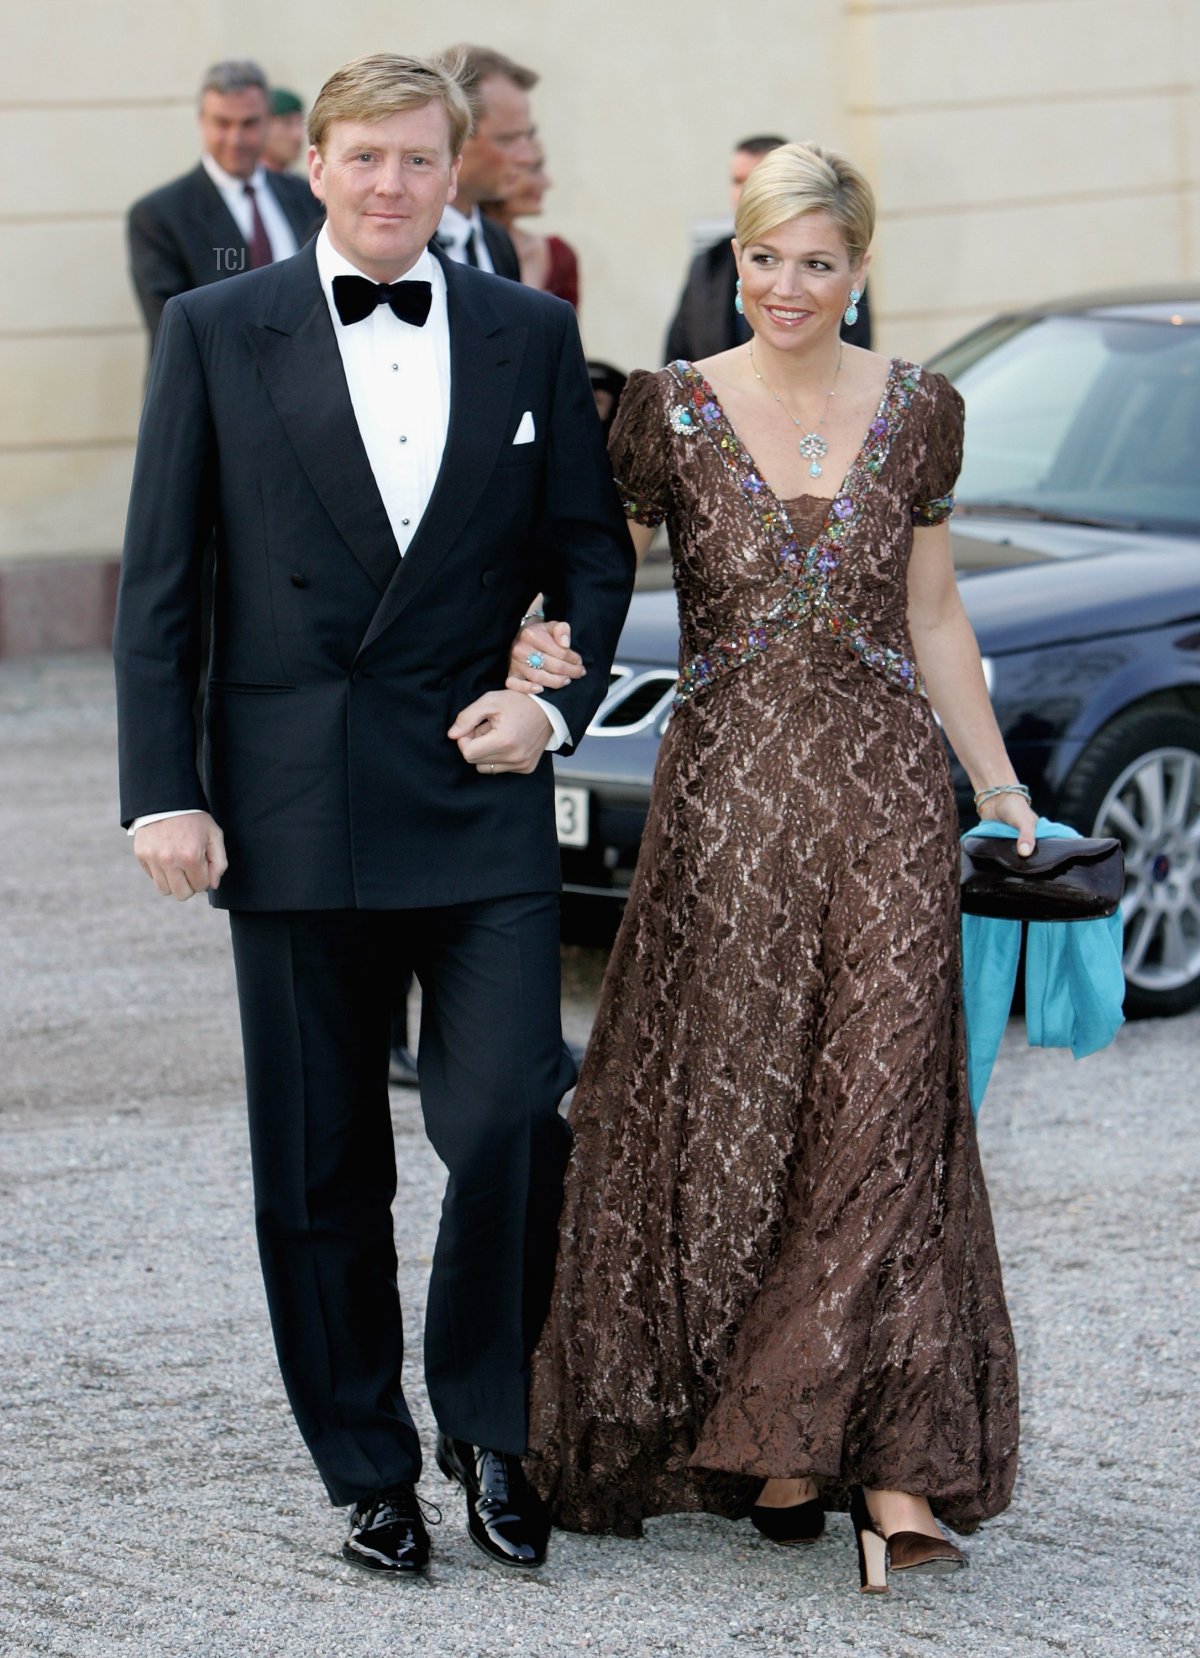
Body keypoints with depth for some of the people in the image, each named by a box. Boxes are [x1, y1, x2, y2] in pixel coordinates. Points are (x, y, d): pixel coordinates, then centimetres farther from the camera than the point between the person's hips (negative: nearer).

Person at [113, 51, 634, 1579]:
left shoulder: (530, 335, 7)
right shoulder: (214, 333, 3)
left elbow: (591, 550, 13)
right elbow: (158, 582, 2)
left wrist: (557, 699, -4)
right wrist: (162, 792, -5)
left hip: (481, 802, 1)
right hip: (293, 808, 0)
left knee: (512, 1120, -10)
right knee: (319, 1168, 6)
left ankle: (483, 1422, 13)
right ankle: (367, 1469, 20)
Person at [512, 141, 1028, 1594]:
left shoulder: (917, 411, 6)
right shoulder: (670, 409, 0)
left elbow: (933, 618, 14)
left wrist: (1000, 786, 14)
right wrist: (541, 648, -23)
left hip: (887, 789, 1)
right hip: (728, 785, -1)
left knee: (884, 1112, -6)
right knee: (735, 1109, 2)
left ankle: (889, 1461, -4)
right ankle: (763, 1436, 16)